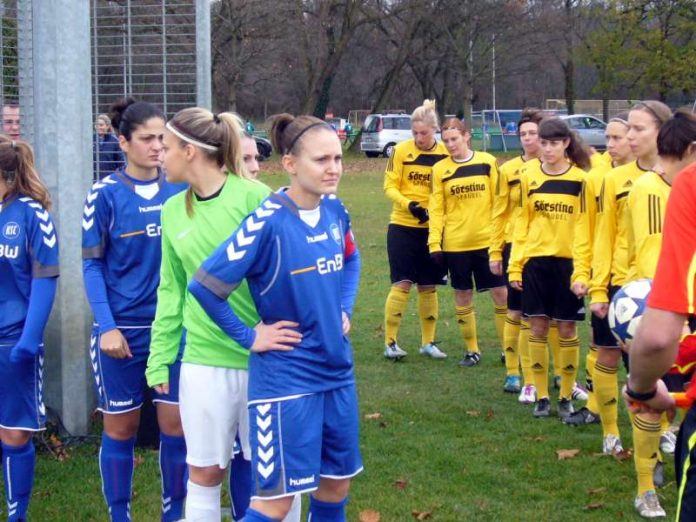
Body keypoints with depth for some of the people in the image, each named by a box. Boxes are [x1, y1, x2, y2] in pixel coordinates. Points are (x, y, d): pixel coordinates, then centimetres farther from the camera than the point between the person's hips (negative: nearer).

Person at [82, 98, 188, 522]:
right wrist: (106, 327, -12)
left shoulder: (180, 191, 2)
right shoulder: (106, 194, -6)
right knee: (121, 427, 7)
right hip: (124, 328, -2)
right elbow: (92, 265, -4)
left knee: (176, 423, 5)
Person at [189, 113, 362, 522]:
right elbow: (205, 286, -17)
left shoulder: (334, 210, 0)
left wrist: (345, 309, 10)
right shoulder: (267, 222, -20)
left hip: (337, 369, 7)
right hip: (286, 376, -7)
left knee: (336, 485, 15)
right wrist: (249, 336, -12)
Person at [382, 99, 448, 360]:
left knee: (428, 287, 9)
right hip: (402, 226, -2)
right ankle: (390, 342, 3)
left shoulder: (445, 154, -1)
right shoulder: (401, 151, -5)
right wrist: (409, 204, -22)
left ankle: (428, 342, 21)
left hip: (432, 229, 2)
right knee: (402, 284, -6)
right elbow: (390, 186, -5)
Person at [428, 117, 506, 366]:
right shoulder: (440, 169, 2)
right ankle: (471, 350, 20)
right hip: (455, 244, 1)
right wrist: (434, 243, -6)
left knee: (501, 293, 1)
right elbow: (436, 209, 1)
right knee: (463, 295, 7)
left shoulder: (487, 162, 1)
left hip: (487, 240, 0)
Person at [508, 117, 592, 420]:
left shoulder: (579, 179, -4)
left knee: (566, 329, 2)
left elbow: (583, 228, -6)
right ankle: (541, 396, 13)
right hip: (535, 261, 2)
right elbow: (522, 224, 7)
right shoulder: (529, 177, 4)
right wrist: (515, 265, 2)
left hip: (568, 262, -2)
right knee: (538, 327, 4)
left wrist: (581, 272, -12)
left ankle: (566, 397, 14)